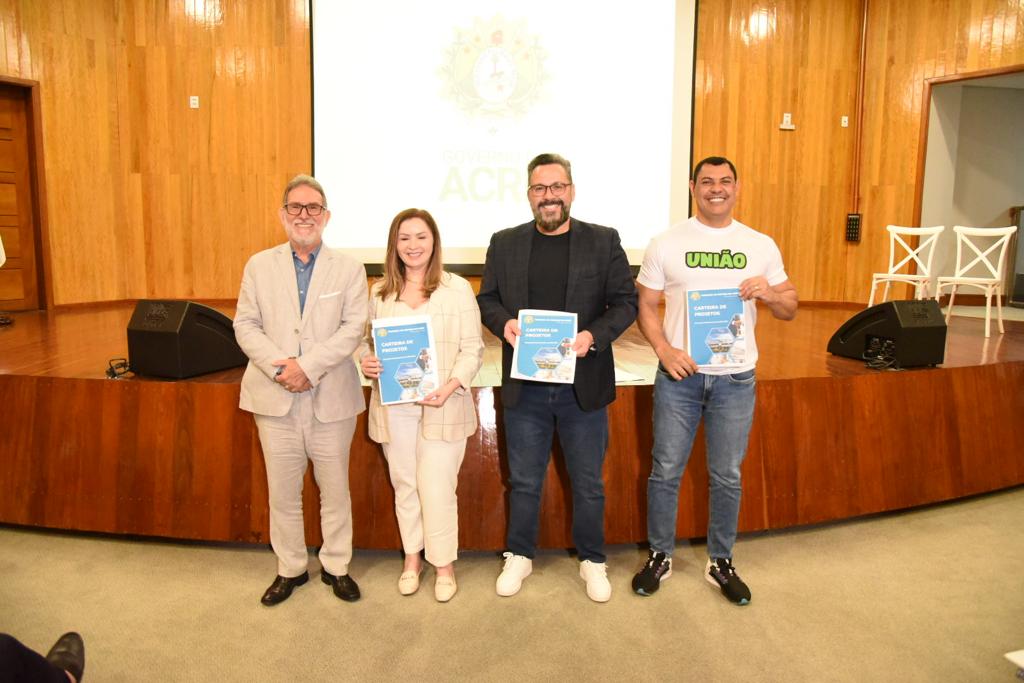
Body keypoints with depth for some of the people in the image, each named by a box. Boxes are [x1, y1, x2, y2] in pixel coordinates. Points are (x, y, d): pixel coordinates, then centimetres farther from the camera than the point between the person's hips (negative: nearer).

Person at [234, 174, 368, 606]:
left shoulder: (349, 270, 2)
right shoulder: (259, 266, 7)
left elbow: (353, 328, -8)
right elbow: (245, 325, 2)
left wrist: (308, 366, -18)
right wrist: (279, 367, -14)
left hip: (331, 398, -1)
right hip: (276, 399, 1)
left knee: (335, 489, 10)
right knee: (282, 492, 11)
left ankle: (336, 567, 28)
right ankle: (290, 569, 29)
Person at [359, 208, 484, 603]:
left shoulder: (457, 288, -3)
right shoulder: (380, 292, 7)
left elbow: (473, 348, -5)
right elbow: (368, 341, 14)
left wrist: (452, 386, -20)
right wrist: (366, 363, -9)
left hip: (442, 407, -3)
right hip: (394, 407, 3)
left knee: (438, 488, 0)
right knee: (404, 484, 14)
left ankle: (444, 566, 20)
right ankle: (412, 558, 32)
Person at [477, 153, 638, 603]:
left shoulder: (603, 242, 0)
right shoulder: (504, 243, 5)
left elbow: (626, 302, -1)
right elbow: (487, 299, 8)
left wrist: (594, 336, -17)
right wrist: (503, 322, -14)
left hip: (584, 385, -1)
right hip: (524, 386, 1)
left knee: (588, 483, 13)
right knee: (523, 482, 14)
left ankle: (592, 561, 33)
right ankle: (519, 556, 34)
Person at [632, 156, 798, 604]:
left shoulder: (761, 246, 5)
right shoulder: (666, 244, -1)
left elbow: (790, 309, 8)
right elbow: (645, 305, 0)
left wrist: (770, 294, -14)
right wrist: (663, 349, -15)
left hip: (736, 379, 2)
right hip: (679, 375, -1)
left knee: (727, 477, 11)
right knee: (666, 471, 7)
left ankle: (720, 562, 29)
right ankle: (660, 556, 26)